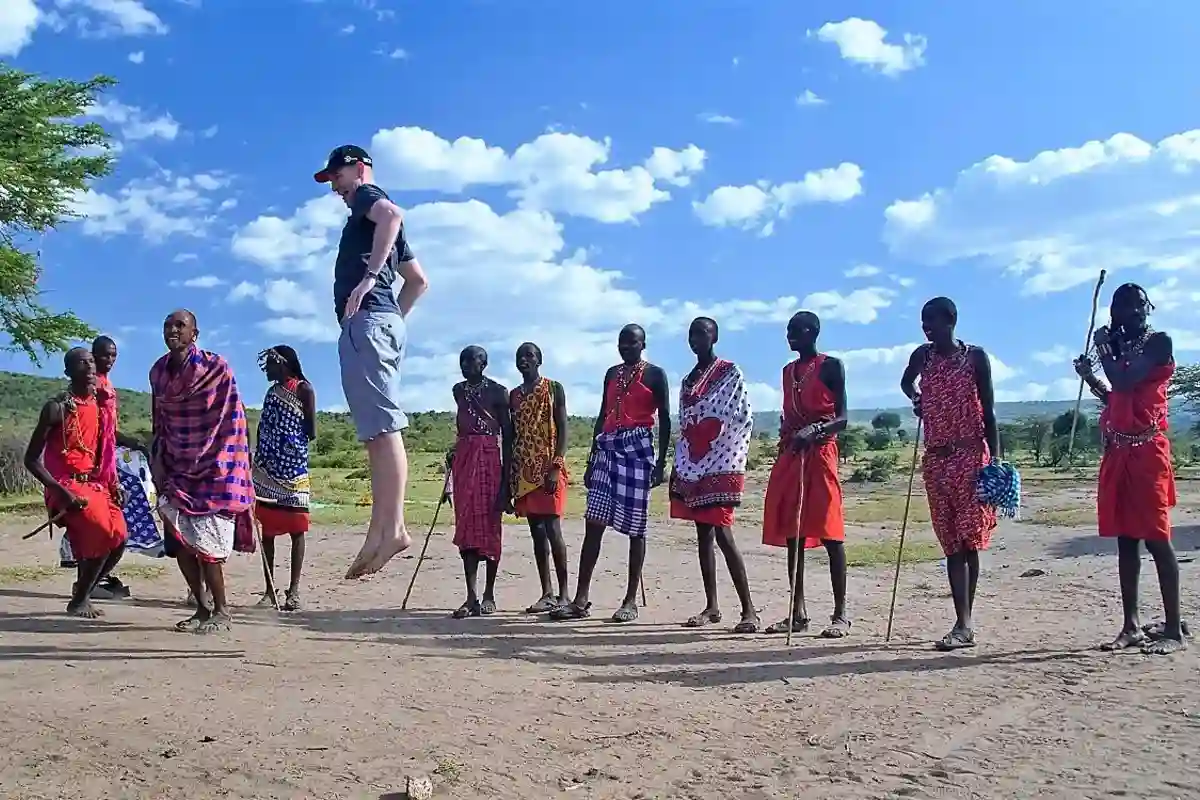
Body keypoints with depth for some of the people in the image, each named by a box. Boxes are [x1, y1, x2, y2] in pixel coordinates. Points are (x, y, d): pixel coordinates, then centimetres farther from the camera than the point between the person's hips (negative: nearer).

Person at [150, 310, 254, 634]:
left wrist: (220, 468, -13)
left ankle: (221, 610, 5)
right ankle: (202, 608, 18)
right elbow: (160, 423, 17)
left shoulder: (216, 368, -9)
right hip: (177, 470, 6)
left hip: (213, 470, -6)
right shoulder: (158, 372, 8)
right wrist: (158, 462, 9)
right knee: (180, 542, 3)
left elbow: (231, 421, -10)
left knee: (204, 542, -10)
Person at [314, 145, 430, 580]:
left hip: (366, 321, -10)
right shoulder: (376, 217, 32)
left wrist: (370, 276, -24)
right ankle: (378, 533, 1)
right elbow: (419, 280, 35)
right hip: (384, 323, 10)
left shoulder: (367, 195, 6)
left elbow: (392, 214, -21)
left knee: (383, 426, -17)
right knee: (377, 430, 3)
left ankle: (393, 527, -21)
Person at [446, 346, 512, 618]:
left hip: (489, 458, -5)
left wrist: (506, 476, -10)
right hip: (464, 458, 5)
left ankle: (489, 595, 7)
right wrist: (454, 452, 15)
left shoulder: (498, 392, -2)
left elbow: (507, 435, -4)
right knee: (466, 526, -1)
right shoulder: (459, 390, 14)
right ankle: (471, 596, -1)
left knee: (489, 525, -2)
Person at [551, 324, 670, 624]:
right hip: (607, 448, 5)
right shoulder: (612, 374, 19)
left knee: (635, 526, 0)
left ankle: (631, 600, 8)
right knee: (593, 523, -2)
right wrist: (591, 458, 15)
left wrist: (661, 461, -11)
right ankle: (581, 600, -1)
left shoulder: (654, 374, 2)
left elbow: (664, 420, -2)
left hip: (638, 449, -5)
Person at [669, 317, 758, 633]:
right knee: (703, 535, 8)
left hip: (721, 466, -7)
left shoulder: (730, 372, -2)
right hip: (692, 467, 7)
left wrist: (730, 459, -13)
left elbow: (745, 419, -7)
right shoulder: (688, 381, 17)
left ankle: (749, 609, -10)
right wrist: (678, 469, 11)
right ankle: (711, 606, 14)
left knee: (722, 534, -13)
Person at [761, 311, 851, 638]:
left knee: (828, 532, -7)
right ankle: (798, 612, 12)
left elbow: (841, 417, -8)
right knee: (791, 533, 6)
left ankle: (840, 614, -1)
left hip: (820, 454, -7)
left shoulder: (831, 366, -2)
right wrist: (785, 443, 13)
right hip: (790, 455, 7)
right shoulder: (789, 370, 18)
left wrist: (815, 430, -24)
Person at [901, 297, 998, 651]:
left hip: (970, 455, -4)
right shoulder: (923, 355, 10)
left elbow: (988, 411, -2)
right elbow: (906, 382, 32)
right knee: (951, 542, 3)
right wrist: (916, 399, 12)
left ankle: (965, 622, -1)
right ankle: (964, 623, 5)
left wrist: (995, 459, -7)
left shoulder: (975, 357, -1)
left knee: (969, 537, -5)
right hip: (935, 458, 4)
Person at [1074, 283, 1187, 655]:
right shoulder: (1121, 348, 19)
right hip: (1117, 453, 8)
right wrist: (1089, 376, 11)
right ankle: (1131, 626, 12)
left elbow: (1124, 382, -18)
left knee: (1156, 537, -8)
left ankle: (1174, 629, -3)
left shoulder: (1158, 341, -4)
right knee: (1125, 539, 7)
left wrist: (1103, 347, -4)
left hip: (1147, 451, -8)